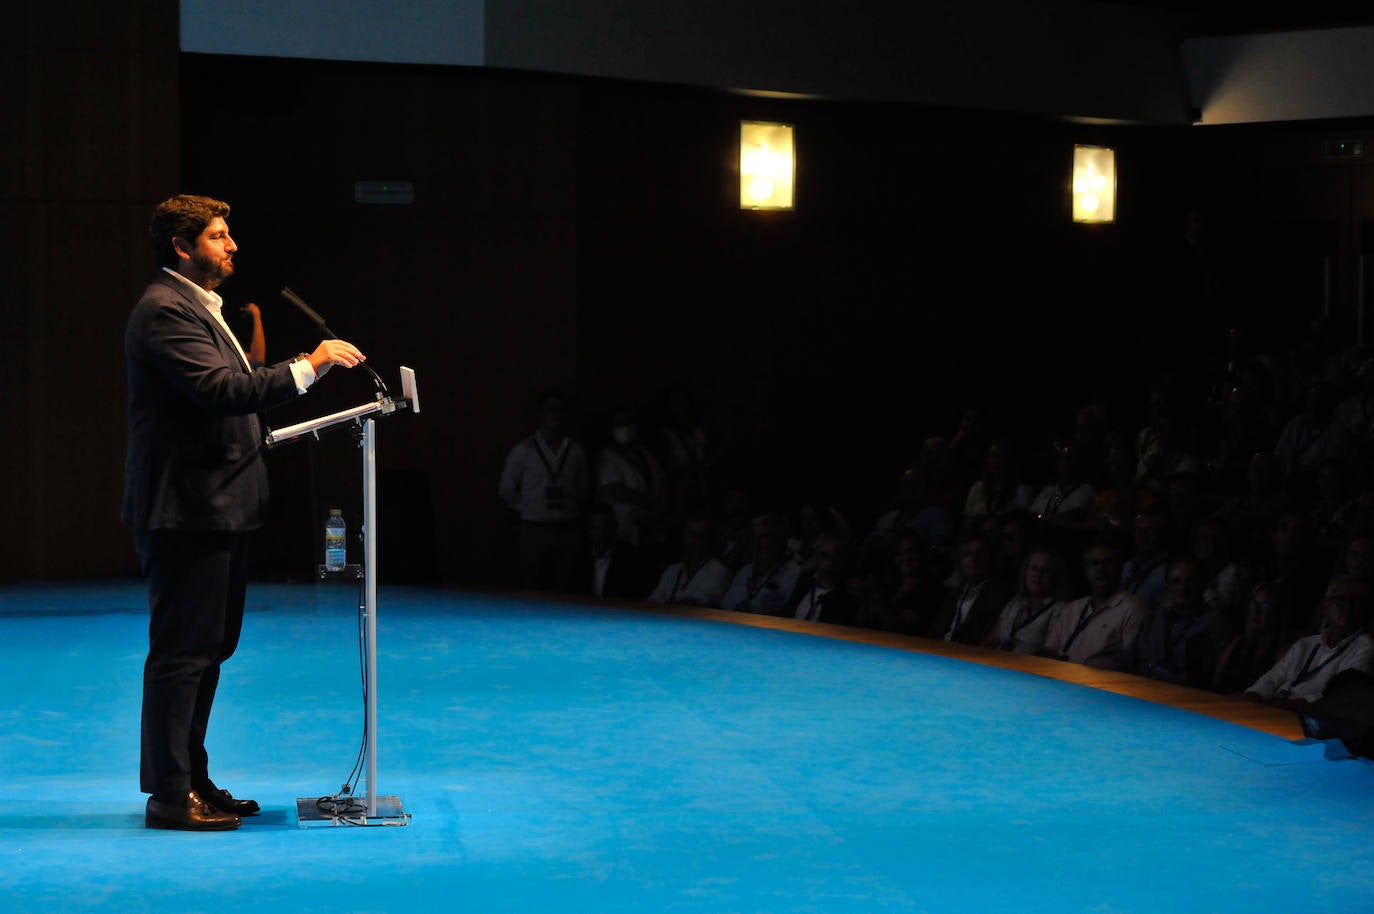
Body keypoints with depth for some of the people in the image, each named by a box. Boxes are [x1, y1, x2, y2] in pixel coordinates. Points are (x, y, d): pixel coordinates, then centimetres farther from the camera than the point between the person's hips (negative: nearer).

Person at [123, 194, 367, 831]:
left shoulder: (198, 307, 20)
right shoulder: (165, 311, -15)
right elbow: (222, 390, -26)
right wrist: (308, 366, -25)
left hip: (217, 506, 11)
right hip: (187, 509, -11)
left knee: (210, 647, 14)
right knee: (182, 651, -7)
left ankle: (191, 779, 22)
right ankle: (169, 793, -2)